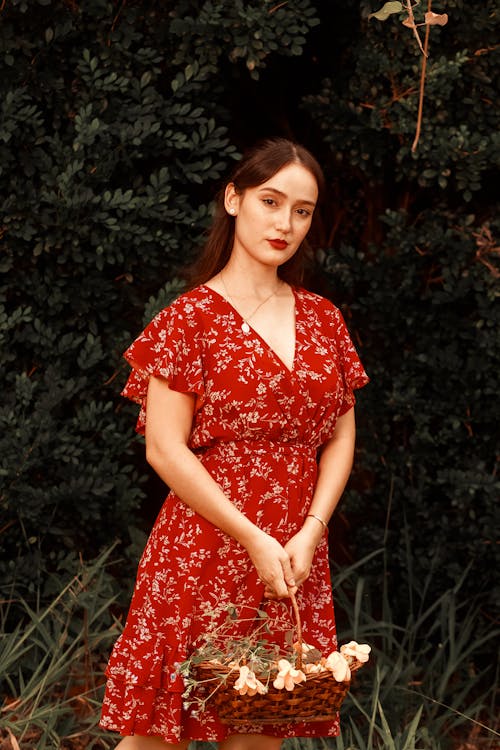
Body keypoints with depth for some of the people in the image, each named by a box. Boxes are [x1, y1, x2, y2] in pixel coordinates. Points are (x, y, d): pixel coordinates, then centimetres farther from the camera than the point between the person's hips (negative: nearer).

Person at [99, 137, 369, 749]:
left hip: (295, 558, 5)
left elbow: (341, 437, 13)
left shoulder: (322, 319, 13)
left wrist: (310, 532, -3)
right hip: (205, 549, -4)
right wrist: (253, 539, -12)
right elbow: (165, 449, -8)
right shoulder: (193, 316, -2)